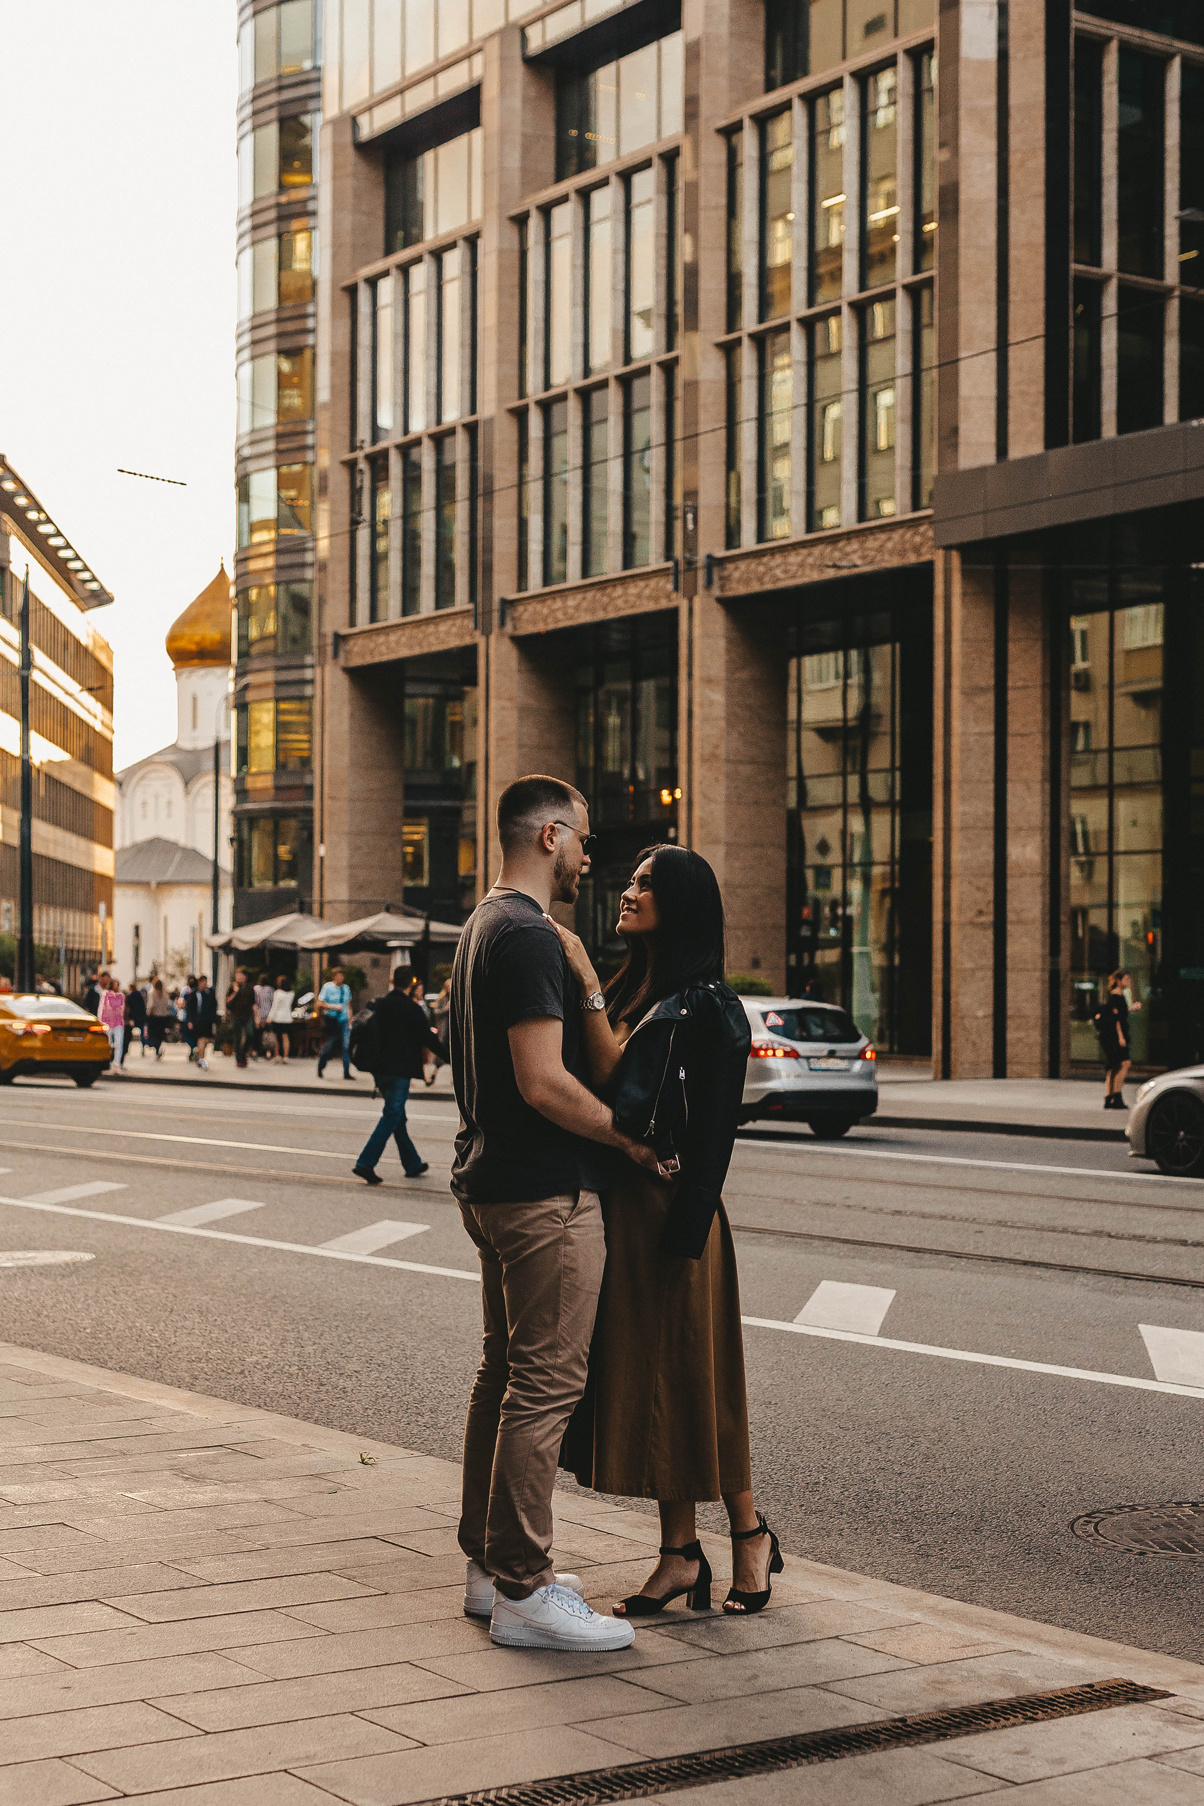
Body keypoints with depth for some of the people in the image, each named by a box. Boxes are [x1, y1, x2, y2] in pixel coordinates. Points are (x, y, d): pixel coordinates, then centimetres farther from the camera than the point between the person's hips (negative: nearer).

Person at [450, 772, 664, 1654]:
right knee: (546, 1384, -7)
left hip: (493, 1181, 11)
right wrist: (635, 1140, -12)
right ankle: (524, 1591, -3)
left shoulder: (484, 927, 16)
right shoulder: (530, 935, -17)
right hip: (547, 1193, -11)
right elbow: (544, 1084, -24)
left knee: (505, 1374, 16)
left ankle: (491, 1563, 25)